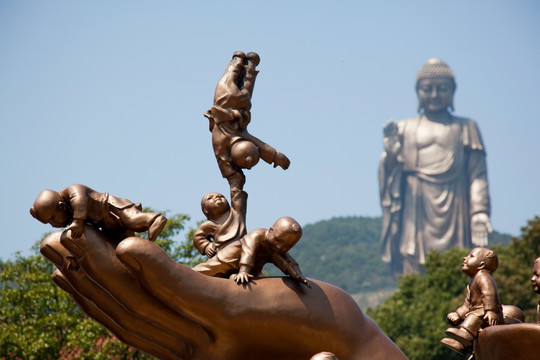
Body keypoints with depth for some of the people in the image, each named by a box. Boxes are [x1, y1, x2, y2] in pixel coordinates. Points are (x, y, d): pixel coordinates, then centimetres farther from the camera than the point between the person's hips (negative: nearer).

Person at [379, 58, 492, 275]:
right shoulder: (404, 129, 15)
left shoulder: (465, 128, 13)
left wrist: (480, 212, -7)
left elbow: (478, 175, 6)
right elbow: (391, 174, 8)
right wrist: (390, 153, -12)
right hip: (416, 213, 0)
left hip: (452, 210, 0)